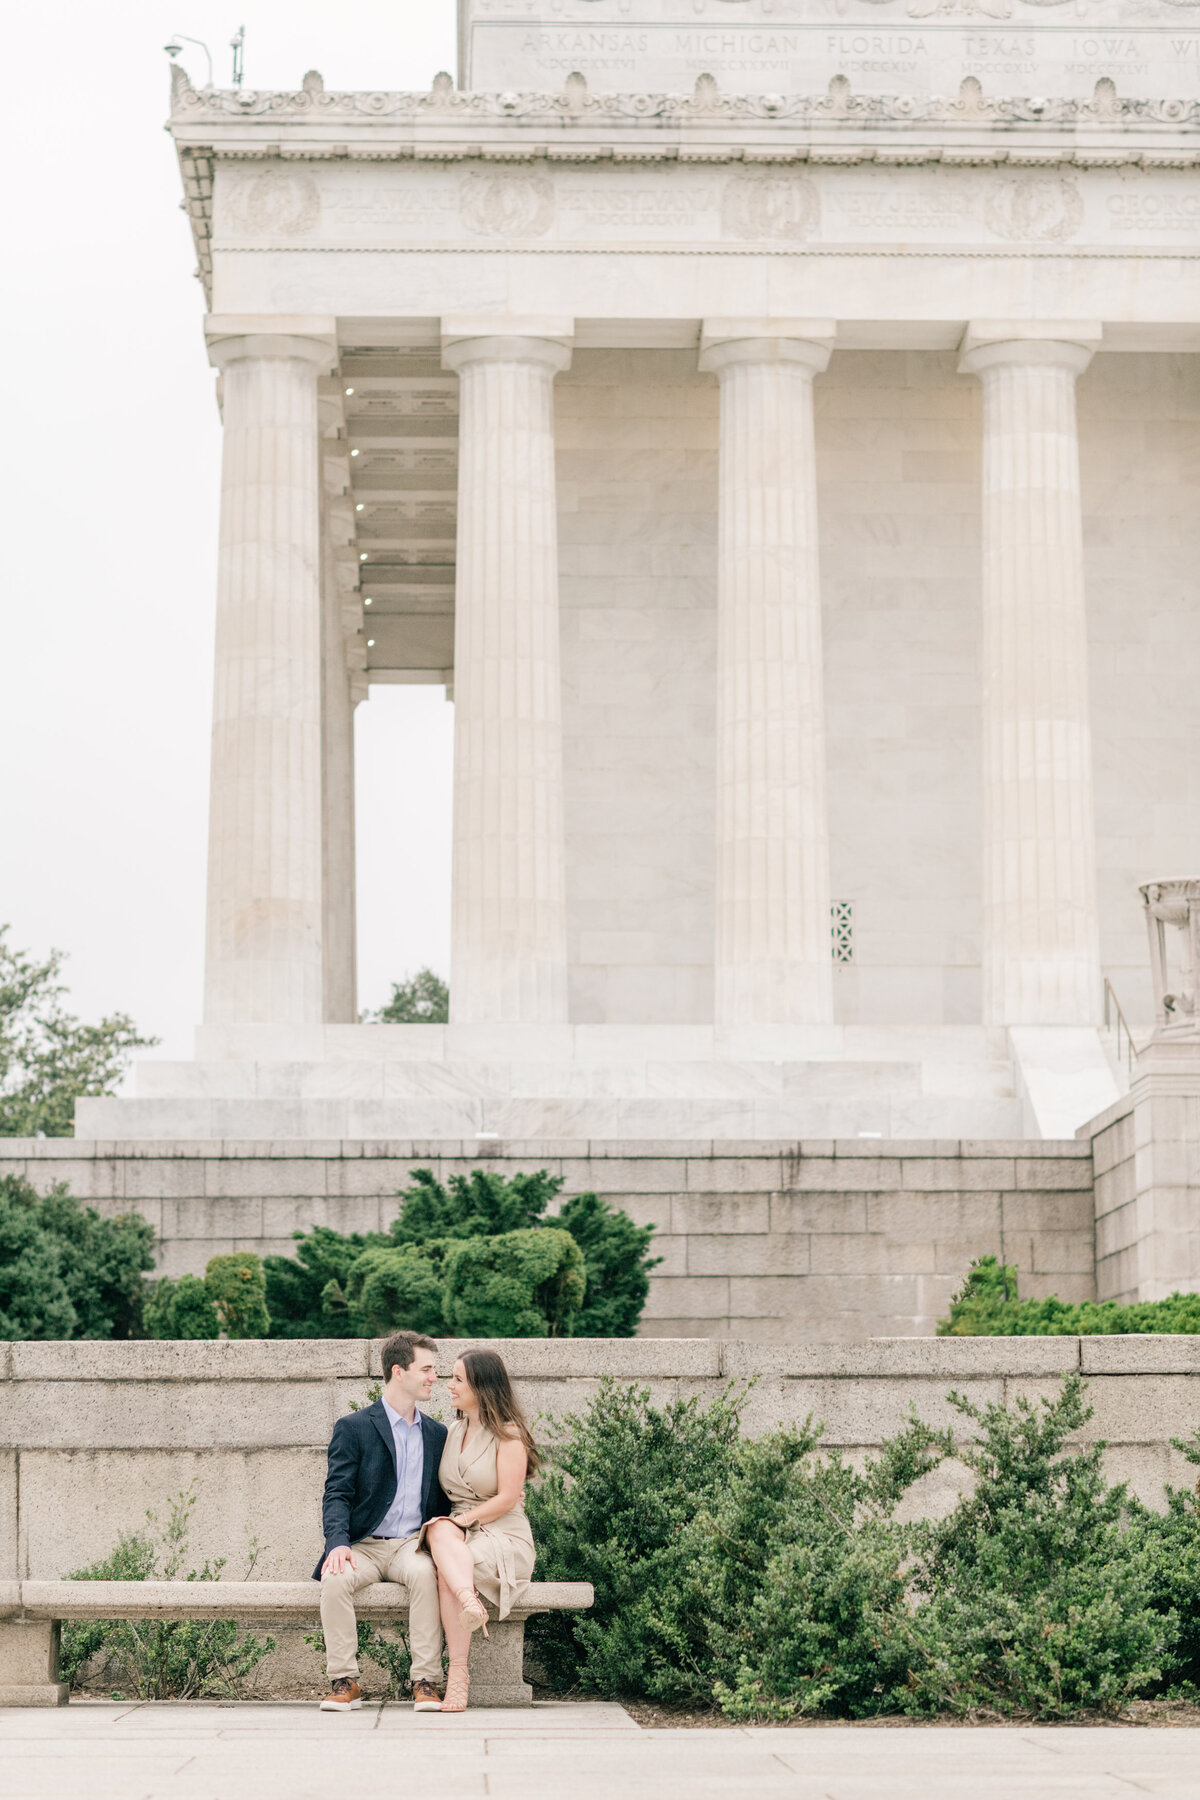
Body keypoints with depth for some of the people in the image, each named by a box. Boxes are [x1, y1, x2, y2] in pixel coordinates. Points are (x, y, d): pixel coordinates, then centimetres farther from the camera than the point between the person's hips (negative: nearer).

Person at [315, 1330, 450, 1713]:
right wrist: (338, 1542, -22)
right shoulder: (353, 1428, 5)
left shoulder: (437, 1434, 17)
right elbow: (337, 1495, -3)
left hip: (412, 1545, 1)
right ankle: (344, 1682, -25)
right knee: (335, 1579, -34)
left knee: (425, 1573, -34)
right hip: (364, 1547, -1)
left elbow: (443, 1500, 18)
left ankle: (427, 1682, -31)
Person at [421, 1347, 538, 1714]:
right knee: (440, 1531, -34)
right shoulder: (454, 1432, 18)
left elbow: (507, 1498, -11)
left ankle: (458, 1673, -38)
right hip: (459, 1534, 5)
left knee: (446, 1571, -34)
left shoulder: (508, 1434, -3)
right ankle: (469, 1600, -54)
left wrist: (464, 1520, -16)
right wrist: (448, 1525, 1)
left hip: (503, 1537, -5)